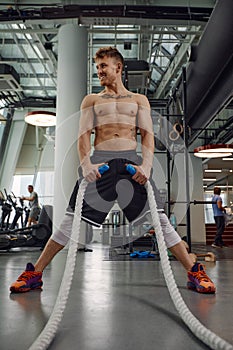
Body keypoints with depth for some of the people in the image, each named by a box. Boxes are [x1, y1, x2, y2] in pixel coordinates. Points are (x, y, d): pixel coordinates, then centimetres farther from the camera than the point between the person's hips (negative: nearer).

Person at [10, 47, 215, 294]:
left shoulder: (139, 100, 18)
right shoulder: (92, 100, 19)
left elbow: (147, 134, 7)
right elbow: (83, 134, 7)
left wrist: (146, 165, -11)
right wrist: (86, 164, -12)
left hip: (132, 161, 0)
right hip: (99, 161, 1)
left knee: (159, 218, -6)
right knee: (72, 219, -2)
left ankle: (194, 273, 6)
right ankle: (34, 273, 11)